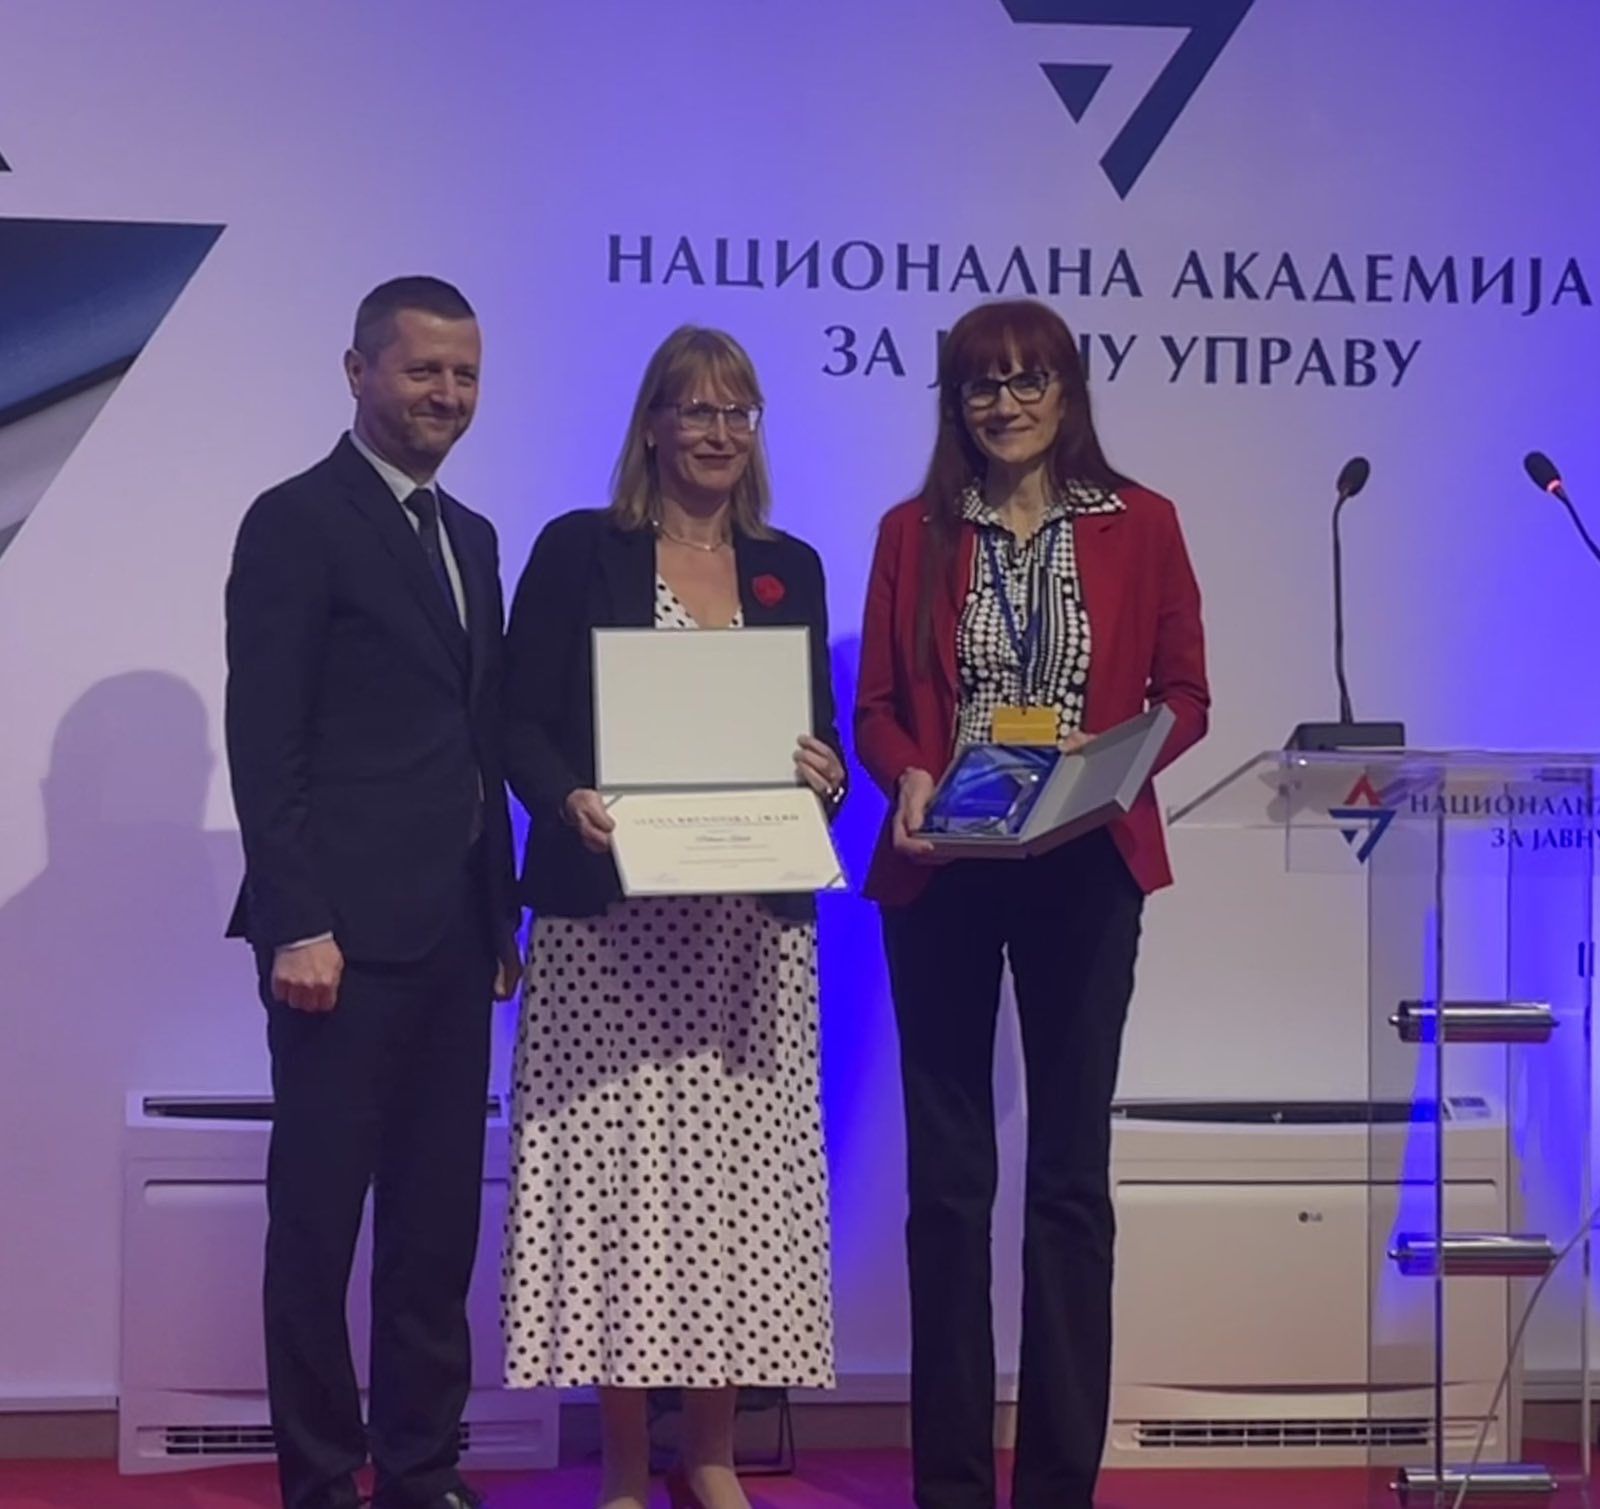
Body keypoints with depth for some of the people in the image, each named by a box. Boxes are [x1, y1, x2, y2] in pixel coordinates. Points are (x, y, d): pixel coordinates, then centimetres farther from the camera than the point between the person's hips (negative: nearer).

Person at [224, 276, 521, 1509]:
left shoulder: (472, 537, 18)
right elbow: (264, 745, -11)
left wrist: (501, 912, 15)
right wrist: (298, 926, -17)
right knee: (320, 1215, 1)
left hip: (452, 931, 7)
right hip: (347, 927, -7)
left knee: (439, 1216, 10)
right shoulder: (296, 522, -5)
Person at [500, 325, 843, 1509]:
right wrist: (568, 801, -18)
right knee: (619, 1172, -3)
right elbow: (521, 722, 0)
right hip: (612, 917, -3)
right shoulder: (579, 551, 3)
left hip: (752, 921, 3)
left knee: (739, 1175, 3)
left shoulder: (790, 568, 14)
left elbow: (820, 733, 16)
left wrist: (825, 772, -6)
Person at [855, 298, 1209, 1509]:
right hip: (943, 873, 1)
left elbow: (1185, 698, 5)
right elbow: (875, 706, 6)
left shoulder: (1139, 526, 5)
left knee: (1072, 1170, 3)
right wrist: (908, 775, -14)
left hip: (1085, 873, -1)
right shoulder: (914, 532, 8)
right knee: (948, 1173, 4)